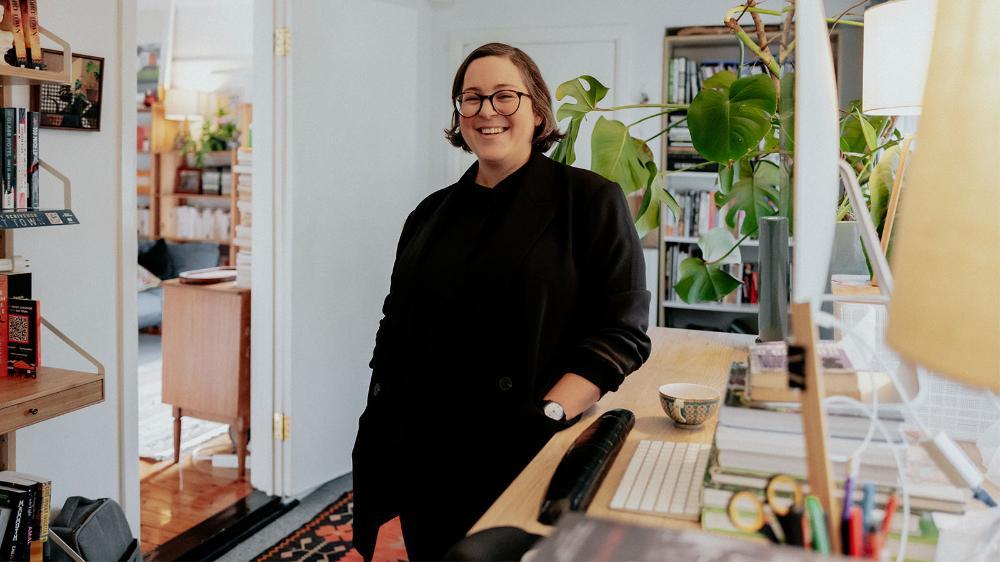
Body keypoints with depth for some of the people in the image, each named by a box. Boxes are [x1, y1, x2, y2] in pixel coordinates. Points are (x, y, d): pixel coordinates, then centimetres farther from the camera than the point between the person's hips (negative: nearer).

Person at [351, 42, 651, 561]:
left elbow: (621, 333, -9)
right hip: (426, 457, 5)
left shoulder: (590, 200, -5)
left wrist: (548, 415, -19)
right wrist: (381, 435, 6)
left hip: (522, 456, -4)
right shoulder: (432, 214, 10)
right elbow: (396, 329, 14)